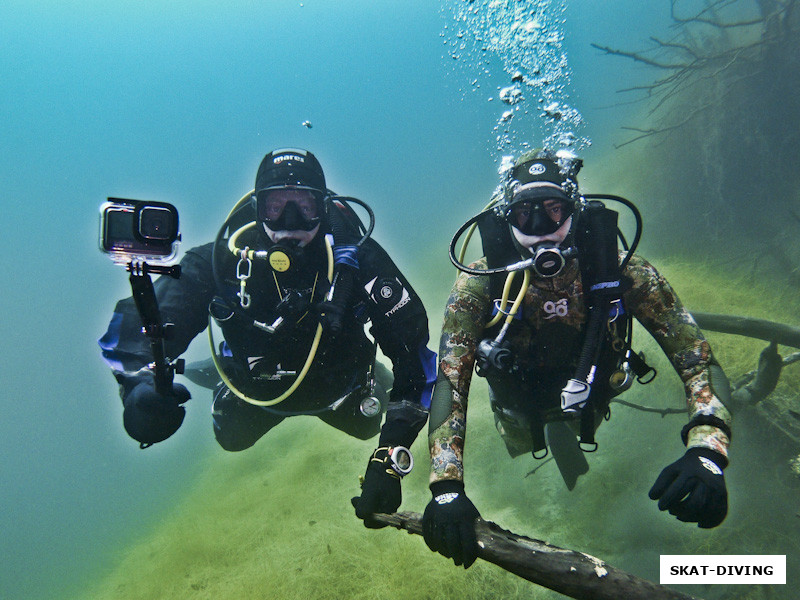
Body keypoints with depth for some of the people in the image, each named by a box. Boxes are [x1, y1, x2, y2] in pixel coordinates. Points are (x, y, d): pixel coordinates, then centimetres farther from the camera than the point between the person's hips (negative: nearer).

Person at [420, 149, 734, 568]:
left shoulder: (618, 269, -35)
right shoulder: (481, 283, -36)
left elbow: (697, 359, -34)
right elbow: (449, 379, -39)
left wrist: (707, 453, -52)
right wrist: (447, 487, -52)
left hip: (586, 396, 0)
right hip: (518, 401, 0)